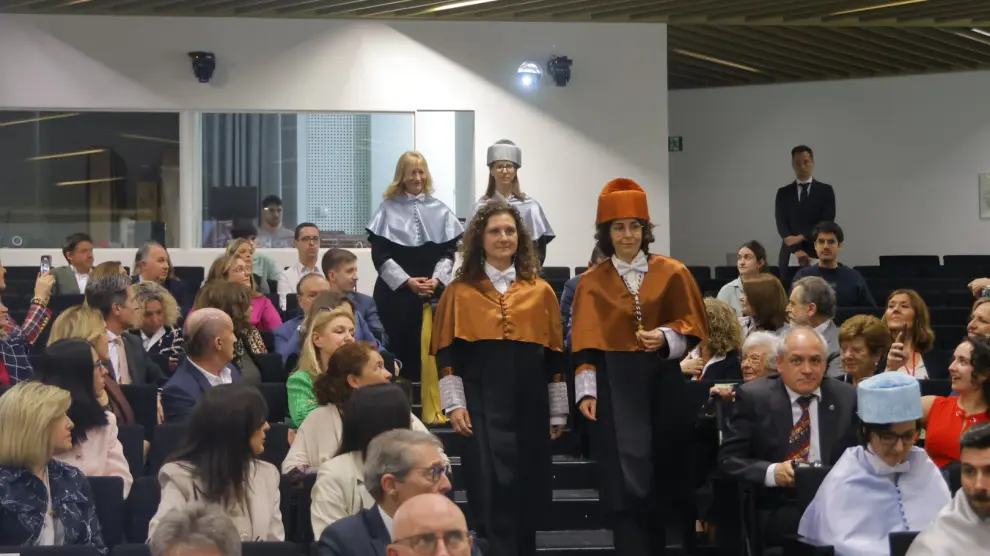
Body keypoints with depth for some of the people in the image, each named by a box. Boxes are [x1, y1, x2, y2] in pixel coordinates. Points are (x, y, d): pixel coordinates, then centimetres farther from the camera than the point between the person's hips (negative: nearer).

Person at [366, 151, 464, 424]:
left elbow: (448, 252, 7)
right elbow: (380, 255, -2)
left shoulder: (439, 210, 7)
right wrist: (407, 281, -10)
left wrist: (436, 280, -9)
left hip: (433, 291, 1)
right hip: (395, 291, -1)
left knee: (430, 350, -8)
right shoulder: (388, 209, 3)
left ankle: (433, 412, -5)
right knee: (400, 349, 1)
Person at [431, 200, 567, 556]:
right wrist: (454, 404, -9)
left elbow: (554, 355, 9)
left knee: (526, 494, 6)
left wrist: (558, 412, 7)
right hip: (482, 402, -2)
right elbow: (448, 353, 1)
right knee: (493, 490, -12)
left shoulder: (540, 291, 9)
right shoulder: (460, 291, 4)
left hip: (528, 403, 2)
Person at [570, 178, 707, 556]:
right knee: (625, 481, -7)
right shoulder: (592, 282, 4)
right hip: (615, 385, -1)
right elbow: (586, 343, 2)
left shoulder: (673, 274, 5)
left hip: (662, 383, 1)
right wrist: (587, 391, -8)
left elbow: (693, 328, 4)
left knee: (660, 476, 6)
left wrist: (665, 337, -15)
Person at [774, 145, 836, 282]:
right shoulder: (783, 193, 10)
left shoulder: (825, 190, 7)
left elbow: (826, 222, -4)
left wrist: (802, 237, -16)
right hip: (790, 258, 1)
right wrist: (796, 250, -15)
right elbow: (781, 224, -1)